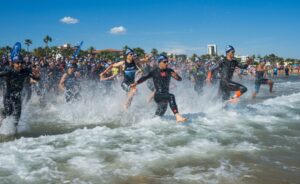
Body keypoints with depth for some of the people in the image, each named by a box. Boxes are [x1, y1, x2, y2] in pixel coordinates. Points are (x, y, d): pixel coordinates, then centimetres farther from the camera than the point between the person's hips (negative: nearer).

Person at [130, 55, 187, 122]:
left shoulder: (169, 71, 8)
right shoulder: (154, 72, -3)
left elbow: (180, 79, 7)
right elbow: (145, 77, -7)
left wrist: (176, 76, -15)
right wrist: (135, 83, -17)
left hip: (165, 95, 6)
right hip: (158, 95, -6)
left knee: (158, 117, 14)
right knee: (171, 96, -34)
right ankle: (178, 117, -41)